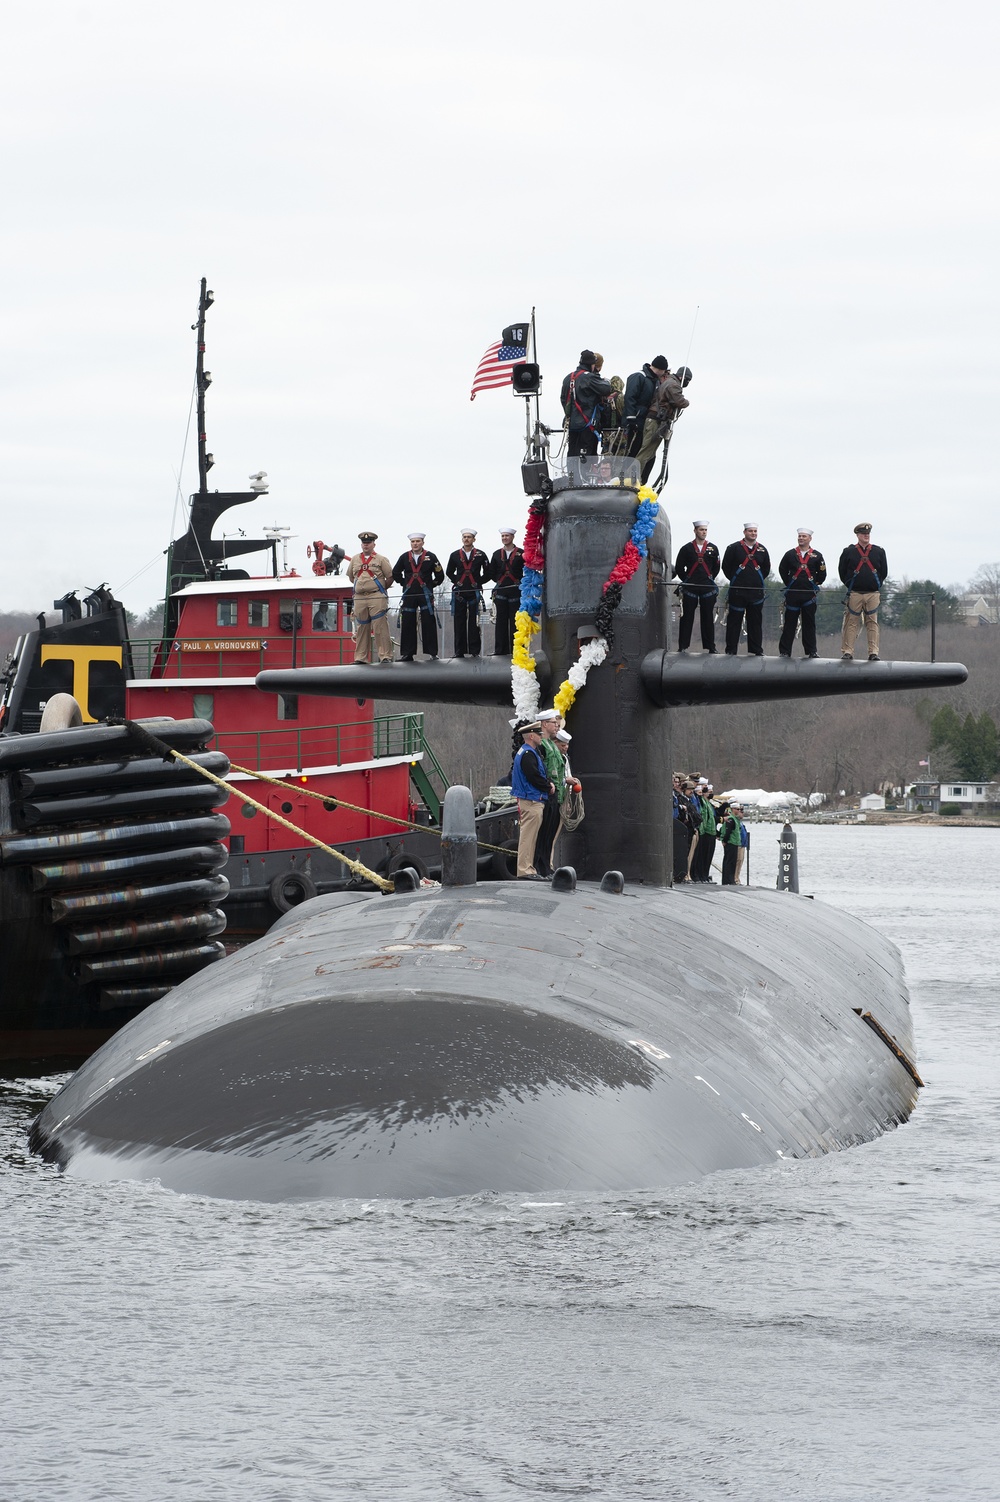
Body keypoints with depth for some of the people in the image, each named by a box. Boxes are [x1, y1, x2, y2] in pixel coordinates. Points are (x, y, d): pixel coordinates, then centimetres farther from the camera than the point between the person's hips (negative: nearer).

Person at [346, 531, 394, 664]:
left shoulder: (381, 559, 2)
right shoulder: (355, 559, 13)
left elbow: (390, 577, 4)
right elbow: (351, 577, 23)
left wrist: (382, 588, 9)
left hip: (377, 597, -4)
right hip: (359, 598, 4)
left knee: (380, 628, -9)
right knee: (361, 629, 6)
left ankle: (385, 656, -8)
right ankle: (361, 657, 10)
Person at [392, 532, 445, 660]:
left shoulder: (431, 557, 2)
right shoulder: (404, 557, 8)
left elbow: (440, 575, 7)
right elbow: (395, 573, 19)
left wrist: (430, 586, 5)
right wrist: (405, 584, 12)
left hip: (425, 595, -2)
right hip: (409, 596, 2)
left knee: (428, 624, -3)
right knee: (407, 625, 1)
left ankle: (432, 653, 1)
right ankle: (406, 654, 6)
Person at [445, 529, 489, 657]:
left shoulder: (481, 555, 5)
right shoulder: (455, 555, 10)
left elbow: (487, 572, 12)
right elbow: (449, 572, 20)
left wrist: (479, 582, 4)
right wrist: (456, 581, 9)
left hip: (474, 592, -2)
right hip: (459, 593, 2)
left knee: (474, 623, -2)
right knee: (459, 623, 0)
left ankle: (474, 651, 0)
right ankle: (459, 651, 3)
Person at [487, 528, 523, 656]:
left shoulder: (521, 553, 4)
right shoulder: (497, 554, 13)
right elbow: (491, 573, 15)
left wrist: (520, 583, -4)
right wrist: (499, 581, 6)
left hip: (516, 591, -3)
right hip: (500, 591, 3)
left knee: (515, 621, -3)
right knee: (501, 621, 1)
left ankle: (516, 649, -2)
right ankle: (501, 650, 2)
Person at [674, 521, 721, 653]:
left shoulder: (713, 548, 8)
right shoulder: (687, 548, 3)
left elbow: (716, 568, 15)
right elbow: (679, 568, 7)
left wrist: (710, 580, 10)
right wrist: (686, 581, 5)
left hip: (708, 588, 1)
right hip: (690, 588, -1)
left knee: (708, 617, 3)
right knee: (687, 617, 0)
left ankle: (710, 647, 8)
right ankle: (683, 646, 4)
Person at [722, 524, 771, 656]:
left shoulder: (762, 550, 10)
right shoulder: (734, 548, -1)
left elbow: (766, 568, 20)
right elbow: (726, 566, 3)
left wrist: (758, 580, 14)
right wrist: (735, 580, 7)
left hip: (756, 591, 3)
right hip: (737, 591, -3)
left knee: (756, 621, 6)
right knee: (734, 620, -1)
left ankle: (756, 650, 12)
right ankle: (731, 650, 4)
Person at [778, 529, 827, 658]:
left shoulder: (817, 556, 5)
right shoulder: (790, 554, 6)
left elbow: (822, 574, 10)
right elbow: (782, 570, 12)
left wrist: (815, 584, 7)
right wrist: (789, 584, 9)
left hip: (809, 594, 0)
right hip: (792, 593, 0)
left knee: (809, 623, 4)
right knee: (789, 623, 1)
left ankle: (811, 651, 10)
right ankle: (784, 651, 4)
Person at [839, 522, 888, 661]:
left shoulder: (878, 552, 10)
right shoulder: (849, 552, 5)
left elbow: (884, 572, 16)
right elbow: (842, 572, 9)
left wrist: (877, 585, 10)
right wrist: (850, 584, 7)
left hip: (873, 594, 2)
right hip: (854, 594, -1)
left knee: (873, 624, 0)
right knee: (851, 624, -2)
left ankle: (873, 652, 0)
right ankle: (847, 652, 0)